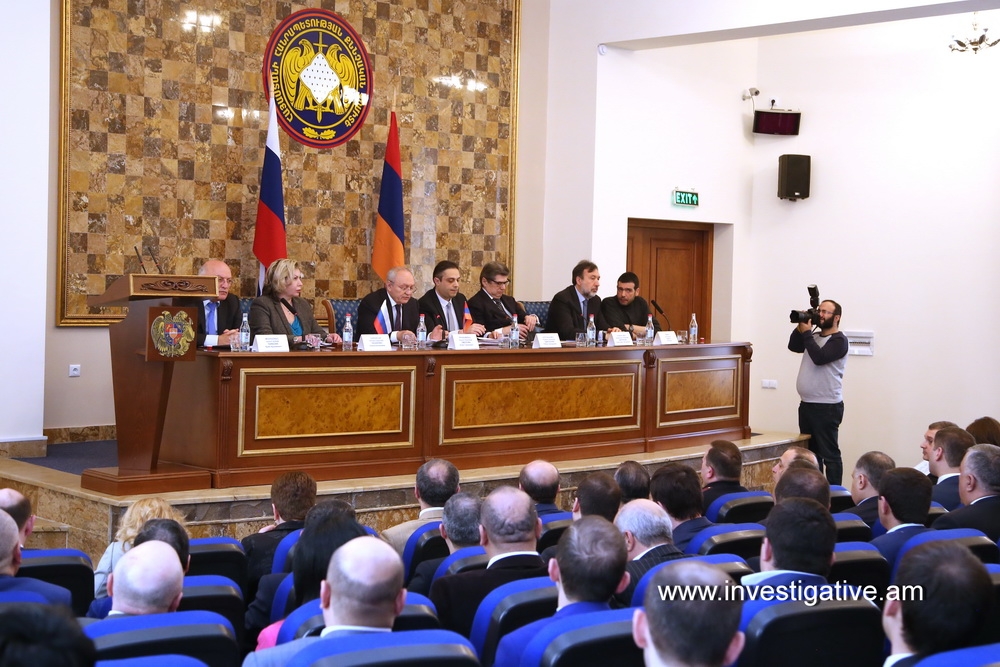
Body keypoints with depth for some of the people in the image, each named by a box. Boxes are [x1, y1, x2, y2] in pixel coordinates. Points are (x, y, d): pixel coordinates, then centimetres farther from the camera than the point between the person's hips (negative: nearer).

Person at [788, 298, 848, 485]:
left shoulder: (838, 340, -10)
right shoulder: (814, 337, 16)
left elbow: (819, 357, -23)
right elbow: (793, 346, 9)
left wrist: (806, 332, -15)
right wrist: (800, 327, -2)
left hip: (827, 407, -9)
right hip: (806, 404, 9)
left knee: (830, 455, -6)